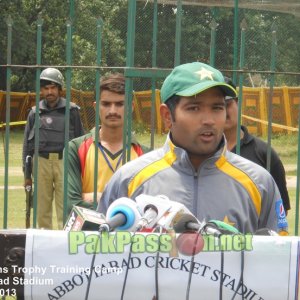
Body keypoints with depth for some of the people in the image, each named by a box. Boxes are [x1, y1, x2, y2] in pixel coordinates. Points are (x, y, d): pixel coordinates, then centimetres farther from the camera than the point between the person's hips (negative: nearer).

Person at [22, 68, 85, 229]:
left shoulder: (71, 111, 5)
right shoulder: (35, 112, 10)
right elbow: (27, 143, 15)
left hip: (64, 161, -2)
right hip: (42, 162, 2)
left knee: (65, 207, -5)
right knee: (42, 207, 5)